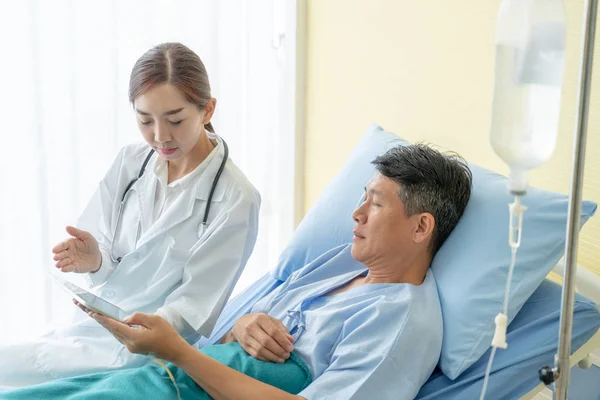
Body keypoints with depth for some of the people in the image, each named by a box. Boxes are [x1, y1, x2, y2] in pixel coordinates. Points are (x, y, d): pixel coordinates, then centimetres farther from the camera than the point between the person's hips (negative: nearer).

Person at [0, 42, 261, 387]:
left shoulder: (235, 199, -17)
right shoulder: (131, 163, -1)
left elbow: (194, 305, -14)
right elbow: (112, 264, 4)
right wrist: (95, 261, -20)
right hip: (94, 324, 5)